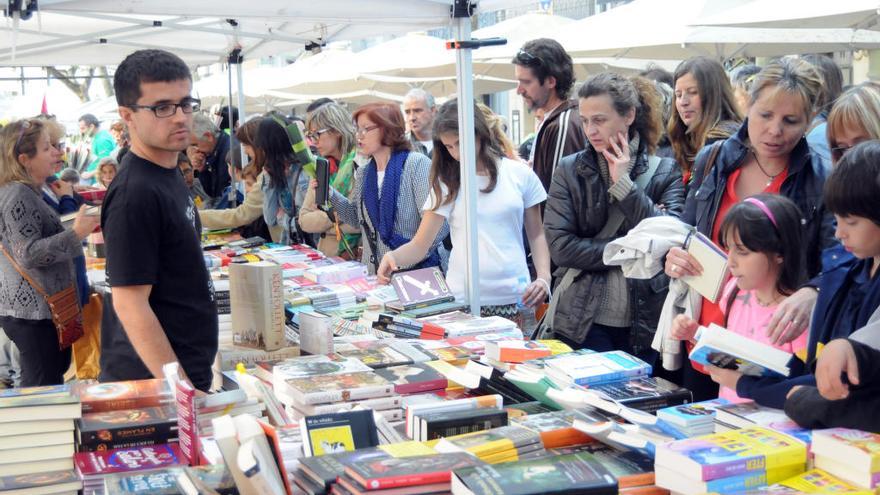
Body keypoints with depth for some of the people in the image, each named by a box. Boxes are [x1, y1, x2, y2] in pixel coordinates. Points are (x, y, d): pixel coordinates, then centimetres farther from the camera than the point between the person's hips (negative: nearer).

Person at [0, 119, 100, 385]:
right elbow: (29, 253, -24)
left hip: (29, 306, 11)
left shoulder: (26, 192, 15)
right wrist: (76, 233, -28)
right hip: (34, 312, -11)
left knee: (36, 386, 19)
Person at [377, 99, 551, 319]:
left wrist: (544, 278, -5)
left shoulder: (520, 174, 6)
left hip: (515, 298, 0)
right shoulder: (446, 184, 5)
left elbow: (536, 235, 11)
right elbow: (419, 245, 2)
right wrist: (393, 256, -20)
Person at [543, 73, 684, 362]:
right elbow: (560, 247, -8)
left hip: (646, 324, 1)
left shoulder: (665, 172, 1)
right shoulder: (570, 170, 1)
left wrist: (624, 184, -13)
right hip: (583, 324, -1)